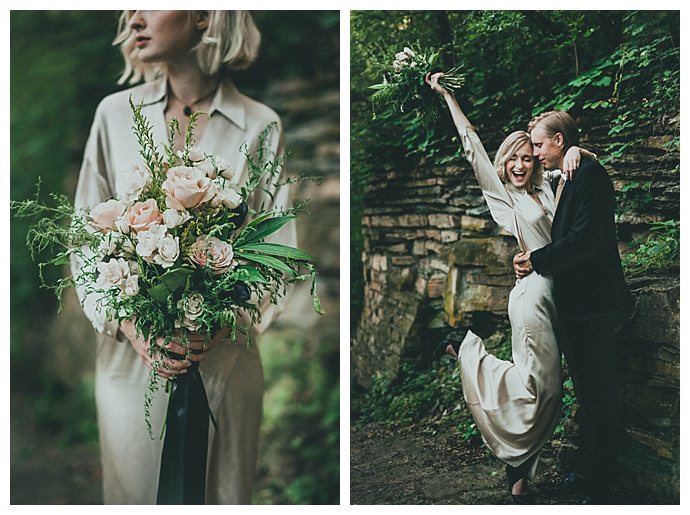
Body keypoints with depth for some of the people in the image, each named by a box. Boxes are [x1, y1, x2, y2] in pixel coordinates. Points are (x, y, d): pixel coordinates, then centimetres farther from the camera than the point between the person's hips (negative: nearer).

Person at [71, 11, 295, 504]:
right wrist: (129, 327, -10)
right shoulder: (116, 113, 2)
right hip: (130, 353, 1)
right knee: (132, 494, 11)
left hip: (225, 359, -1)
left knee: (223, 497, 10)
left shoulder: (260, 126, -2)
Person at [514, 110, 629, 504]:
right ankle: (586, 472, 30)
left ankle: (600, 489, 6)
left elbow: (584, 239, -23)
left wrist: (536, 260, -12)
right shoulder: (566, 181, 16)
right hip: (575, 304, 10)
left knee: (600, 398, -2)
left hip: (594, 304, -10)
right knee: (587, 395, 18)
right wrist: (535, 260, 1)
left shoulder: (590, 175, -14)